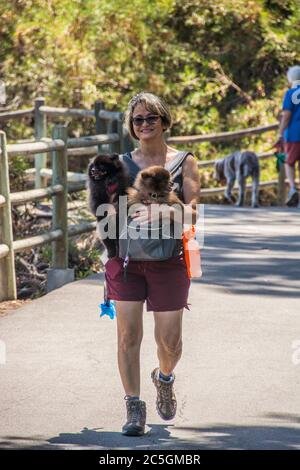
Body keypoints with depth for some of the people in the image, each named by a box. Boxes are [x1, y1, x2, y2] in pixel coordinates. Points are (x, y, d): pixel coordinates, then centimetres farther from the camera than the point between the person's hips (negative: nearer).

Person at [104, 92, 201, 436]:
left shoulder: (184, 163, 2)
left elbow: (192, 211, -9)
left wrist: (165, 212, -29)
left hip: (168, 262, -1)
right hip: (126, 258, 1)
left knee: (169, 340, 3)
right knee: (128, 334, -8)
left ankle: (164, 379, 36)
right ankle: (134, 407, 1)